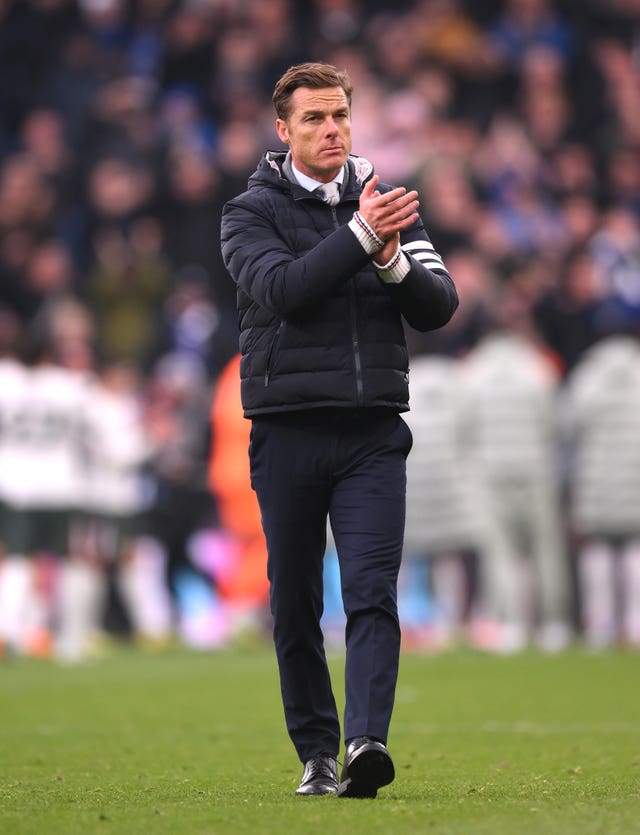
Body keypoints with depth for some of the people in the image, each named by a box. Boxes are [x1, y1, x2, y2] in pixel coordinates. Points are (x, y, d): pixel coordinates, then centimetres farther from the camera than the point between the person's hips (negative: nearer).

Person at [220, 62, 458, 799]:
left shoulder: (387, 205, 11)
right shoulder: (252, 211, 2)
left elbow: (439, 307, 4)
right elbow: (279, 289, -17)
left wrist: (393, 262, -15)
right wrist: (360, 237, -25)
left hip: (372, 433, 1)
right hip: (287, 430, -1)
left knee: (372, 594, -13)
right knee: (295, 603, 4)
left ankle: (366, 745, -23)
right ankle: (316, 752, 16)